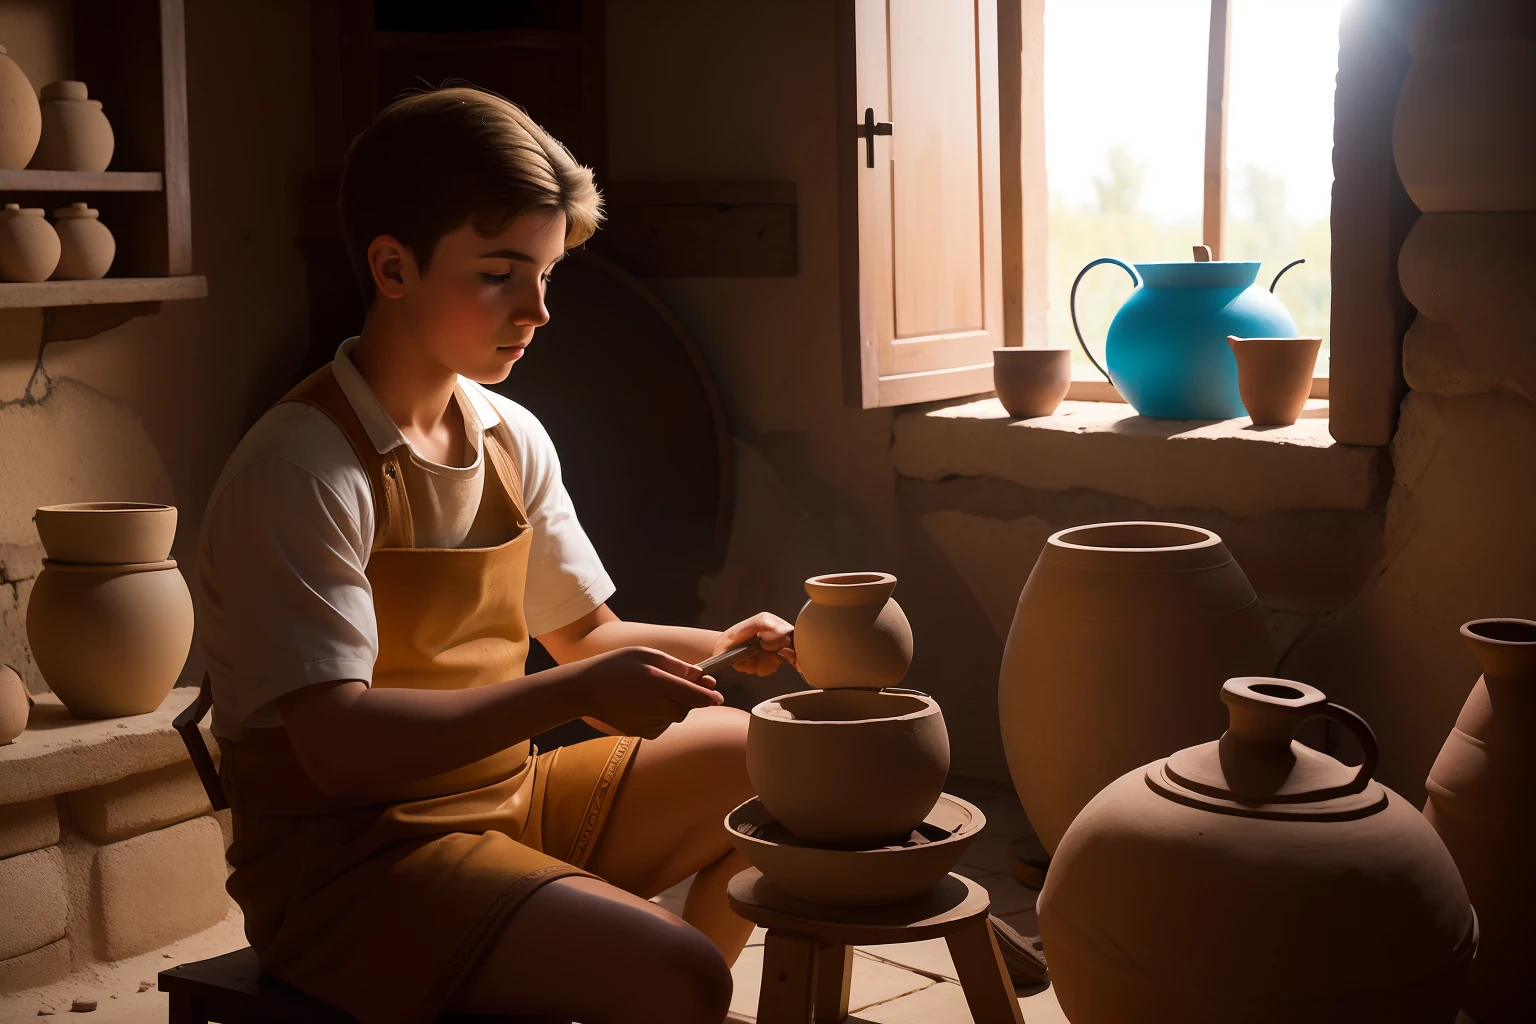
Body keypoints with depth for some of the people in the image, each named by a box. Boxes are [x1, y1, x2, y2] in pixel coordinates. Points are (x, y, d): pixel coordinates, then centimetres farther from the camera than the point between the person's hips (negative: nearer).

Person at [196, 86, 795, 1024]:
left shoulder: (513, 438, 5)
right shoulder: (300, 468, -19)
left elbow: (586, 635, 14)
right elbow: (337, 744, -25)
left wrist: (716, 649, -5)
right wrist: (576, 691, -27)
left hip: (506, 798, 8)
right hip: (346, 863, -8)